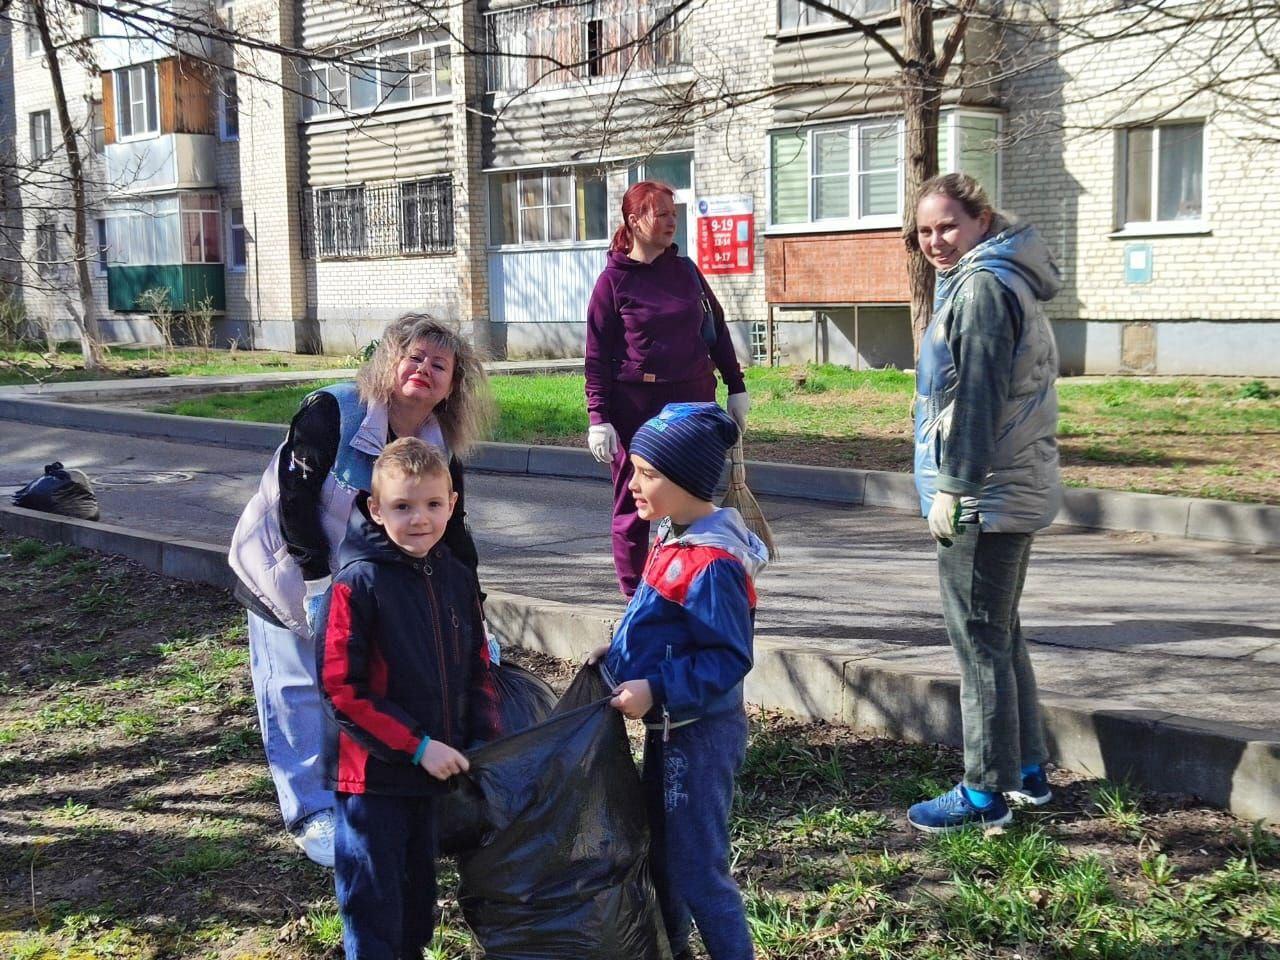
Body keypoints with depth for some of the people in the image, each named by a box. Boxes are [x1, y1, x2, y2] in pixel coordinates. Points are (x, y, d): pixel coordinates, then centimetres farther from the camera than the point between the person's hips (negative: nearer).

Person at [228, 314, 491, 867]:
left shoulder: (440, 451, -7)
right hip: (287, 571, -5)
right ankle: (313, 815, 11)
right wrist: (317, 583, -25)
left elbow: (452, 540, -4)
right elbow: (295, 499, -24)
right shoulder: (330, 413, -24)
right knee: (298, 691, -1)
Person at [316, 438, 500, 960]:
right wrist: (416, 746, -18)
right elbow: (341, 688, -17)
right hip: (371, 774, -6)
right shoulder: (357, 583, -16)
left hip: (439, 767, 6)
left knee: (420, 894, 21)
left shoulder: (457, 578, 3)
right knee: (372, 901, 5)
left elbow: (478, 669, 12)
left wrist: (486, 740, -1)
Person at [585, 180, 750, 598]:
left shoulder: (685, 269, 8)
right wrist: (598, 418, -12)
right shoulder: (613, 280, -4)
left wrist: (736, 387, 13)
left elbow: (716, 328, 15)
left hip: (693, 399, 4)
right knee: (634, 502, 3)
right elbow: (597, 356, -5)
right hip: (634, 406, -4)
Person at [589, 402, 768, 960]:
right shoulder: (673, 538, 3)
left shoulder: (711, 564, -26)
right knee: (661, 849, 24)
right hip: (668, 725, 10)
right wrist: (619, 652, 5)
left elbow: (729, 658, -27)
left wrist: (655, 691, -29)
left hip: (699, 735, -10)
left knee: (697, 867, 2)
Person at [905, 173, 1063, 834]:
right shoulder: (1004, 279, 18)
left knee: (979, 642, -4)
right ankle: (1028, 770, 28)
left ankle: (986, 793, 4)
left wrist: (954, 486, -19)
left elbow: (976, 396, -20)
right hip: (1018, 490, 11)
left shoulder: (982, 286, -14)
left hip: (984, 498, -11)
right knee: (1000, 635, 19)